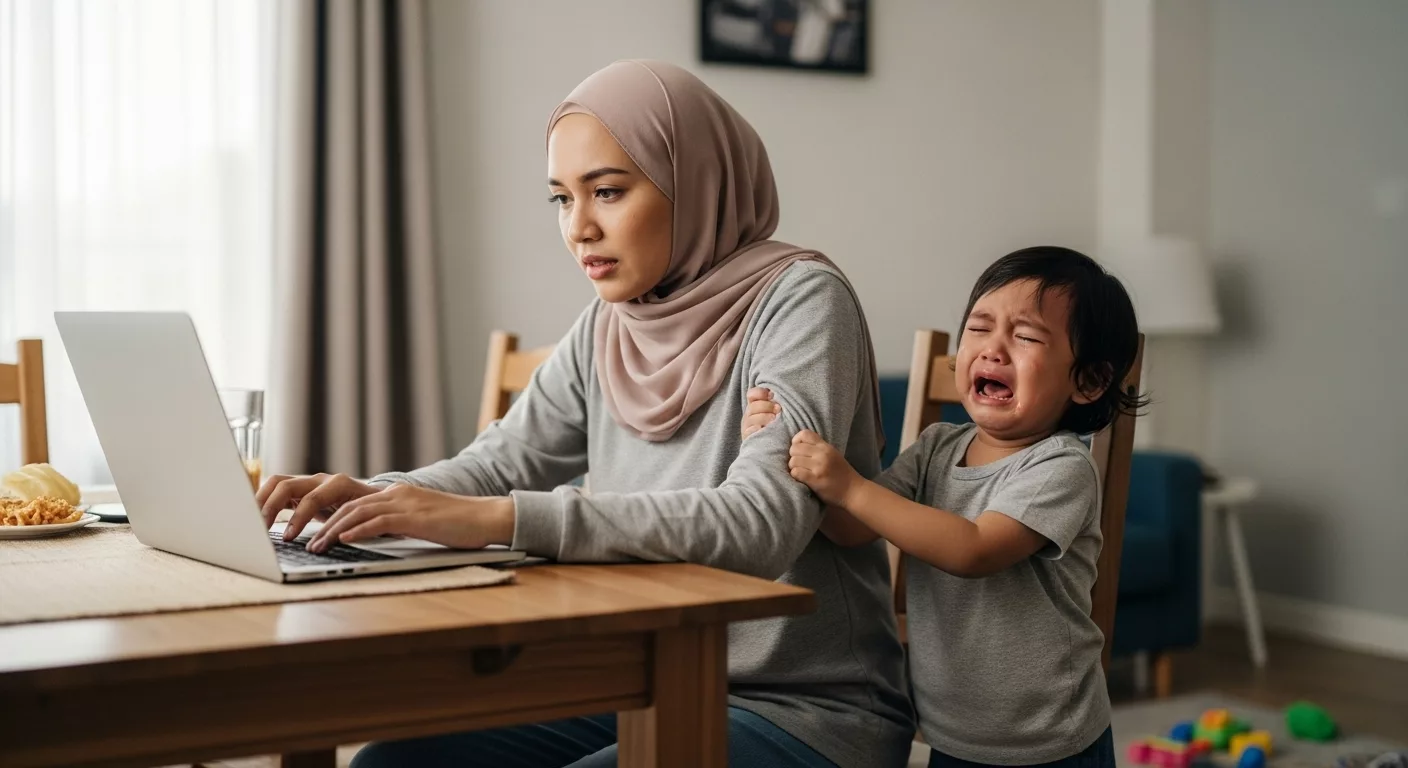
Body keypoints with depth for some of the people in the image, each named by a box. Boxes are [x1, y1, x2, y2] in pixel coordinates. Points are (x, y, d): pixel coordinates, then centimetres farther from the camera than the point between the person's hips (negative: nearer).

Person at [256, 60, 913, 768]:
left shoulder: (799, 300, -14)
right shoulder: (608, 327, 7)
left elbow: (759, 521, -27)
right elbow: (501, 463, 9)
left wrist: (498, 519, -33)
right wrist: (372, 497, -13)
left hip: (810, 709, -6)